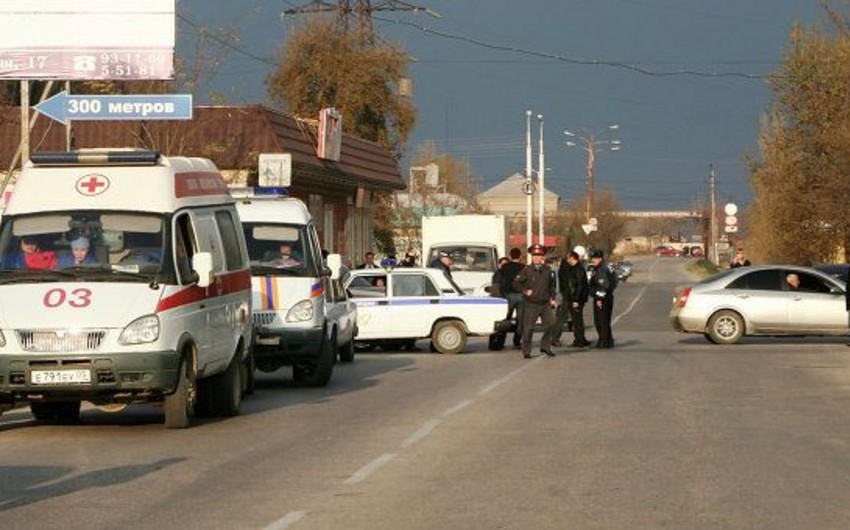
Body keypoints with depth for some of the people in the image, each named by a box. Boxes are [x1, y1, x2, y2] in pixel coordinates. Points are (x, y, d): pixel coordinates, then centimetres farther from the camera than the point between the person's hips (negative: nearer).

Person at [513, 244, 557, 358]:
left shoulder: (548, 270, 7)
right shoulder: (527, 270, -4)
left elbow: (552, 285, 18)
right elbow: (516, 283, -1)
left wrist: (552, 298, 11)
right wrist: (525, 291, -12)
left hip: (545, 303, 4)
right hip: (531, 305, -4)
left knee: (550, 324, -4)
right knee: (528, 328, -2)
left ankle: (545, 346, 12)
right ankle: (526, 351, 6)